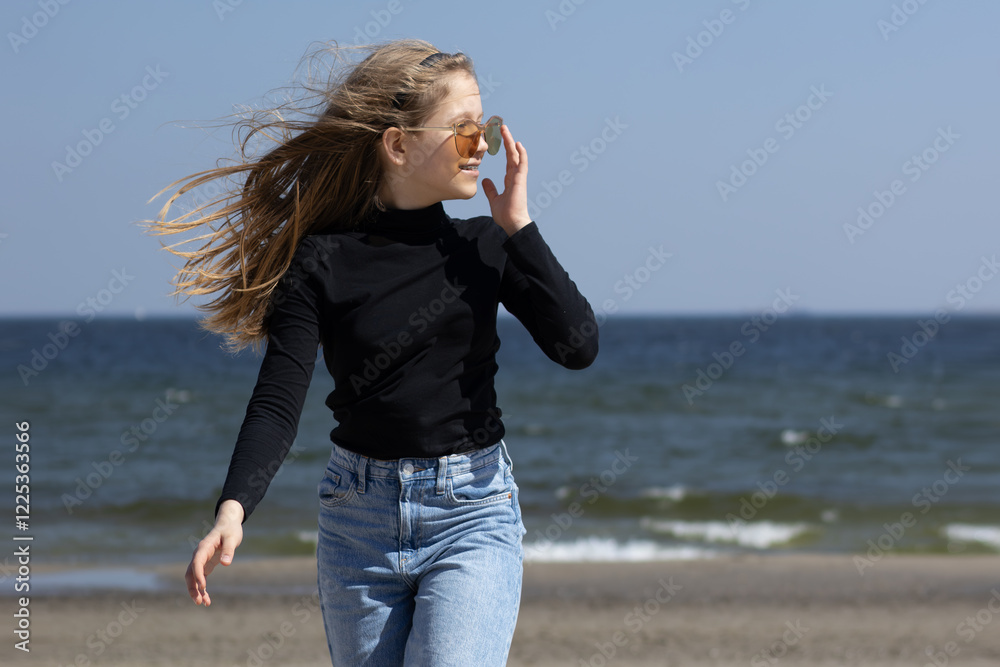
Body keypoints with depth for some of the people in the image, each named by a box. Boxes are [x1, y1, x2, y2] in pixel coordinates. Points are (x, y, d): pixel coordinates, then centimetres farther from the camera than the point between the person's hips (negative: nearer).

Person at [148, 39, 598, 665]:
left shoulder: (484, 247, 2)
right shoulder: (322, 262, -5)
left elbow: (578, 346, -8)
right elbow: (277, 403, -12)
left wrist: (519, 228, -10)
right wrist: (233, 509, -28)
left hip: (472, 517, -1)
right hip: (359, 520, 1)